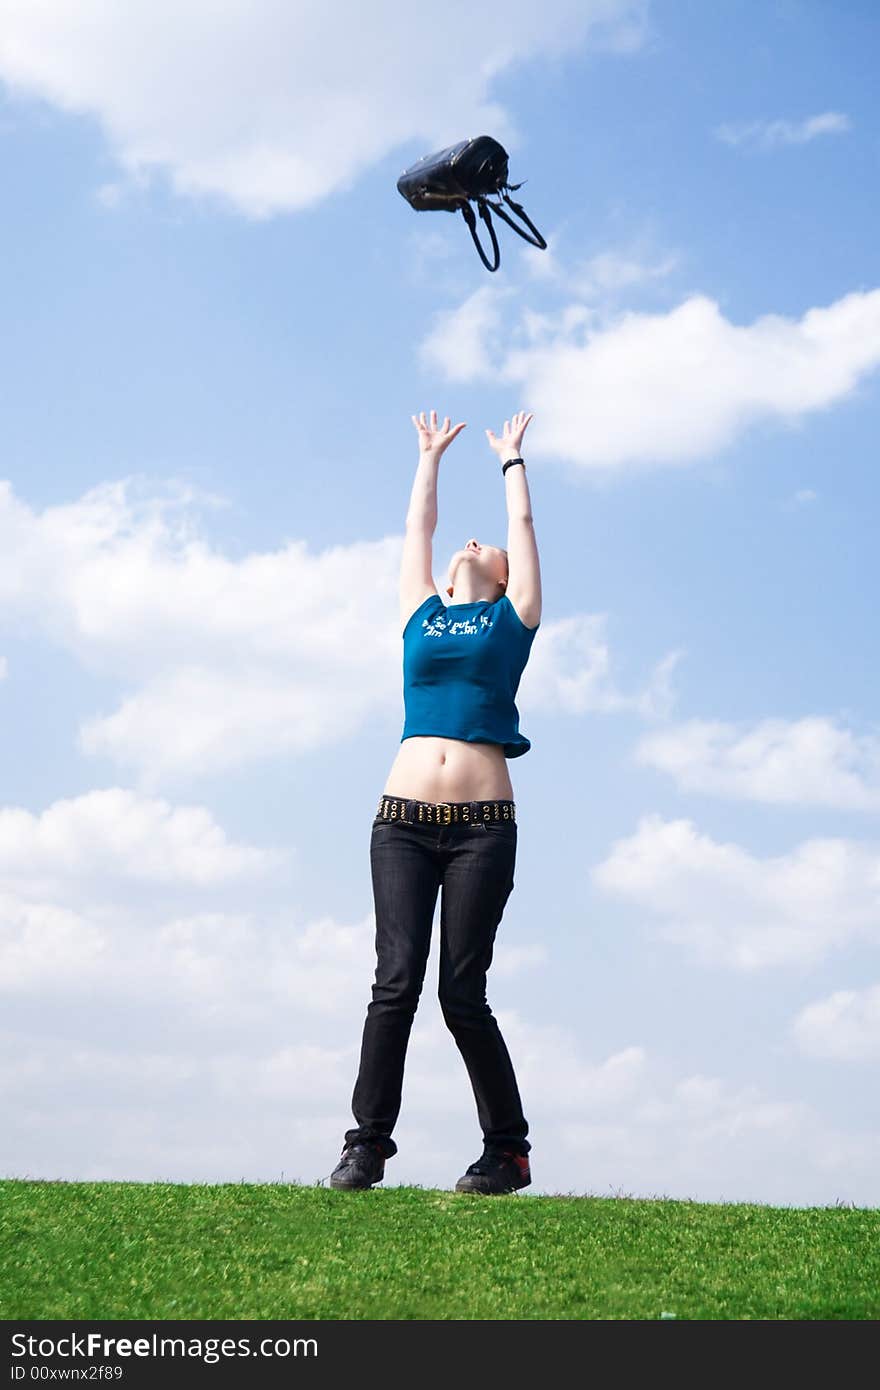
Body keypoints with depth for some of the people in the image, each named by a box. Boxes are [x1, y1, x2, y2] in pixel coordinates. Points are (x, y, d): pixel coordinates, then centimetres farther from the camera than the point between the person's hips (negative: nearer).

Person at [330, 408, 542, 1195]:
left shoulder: (513, 616, 15)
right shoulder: (422, 615, 20)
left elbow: (523, 525, 24)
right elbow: (418, 526, 31)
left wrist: (512, 458, 39)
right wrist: (431, 455, 44)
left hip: (483, 825, -2)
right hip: (403, 820, 2)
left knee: (463, 994, -4)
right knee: (396, 982, -6)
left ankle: (508, 1150, 8)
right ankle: (367, 1145, -5)